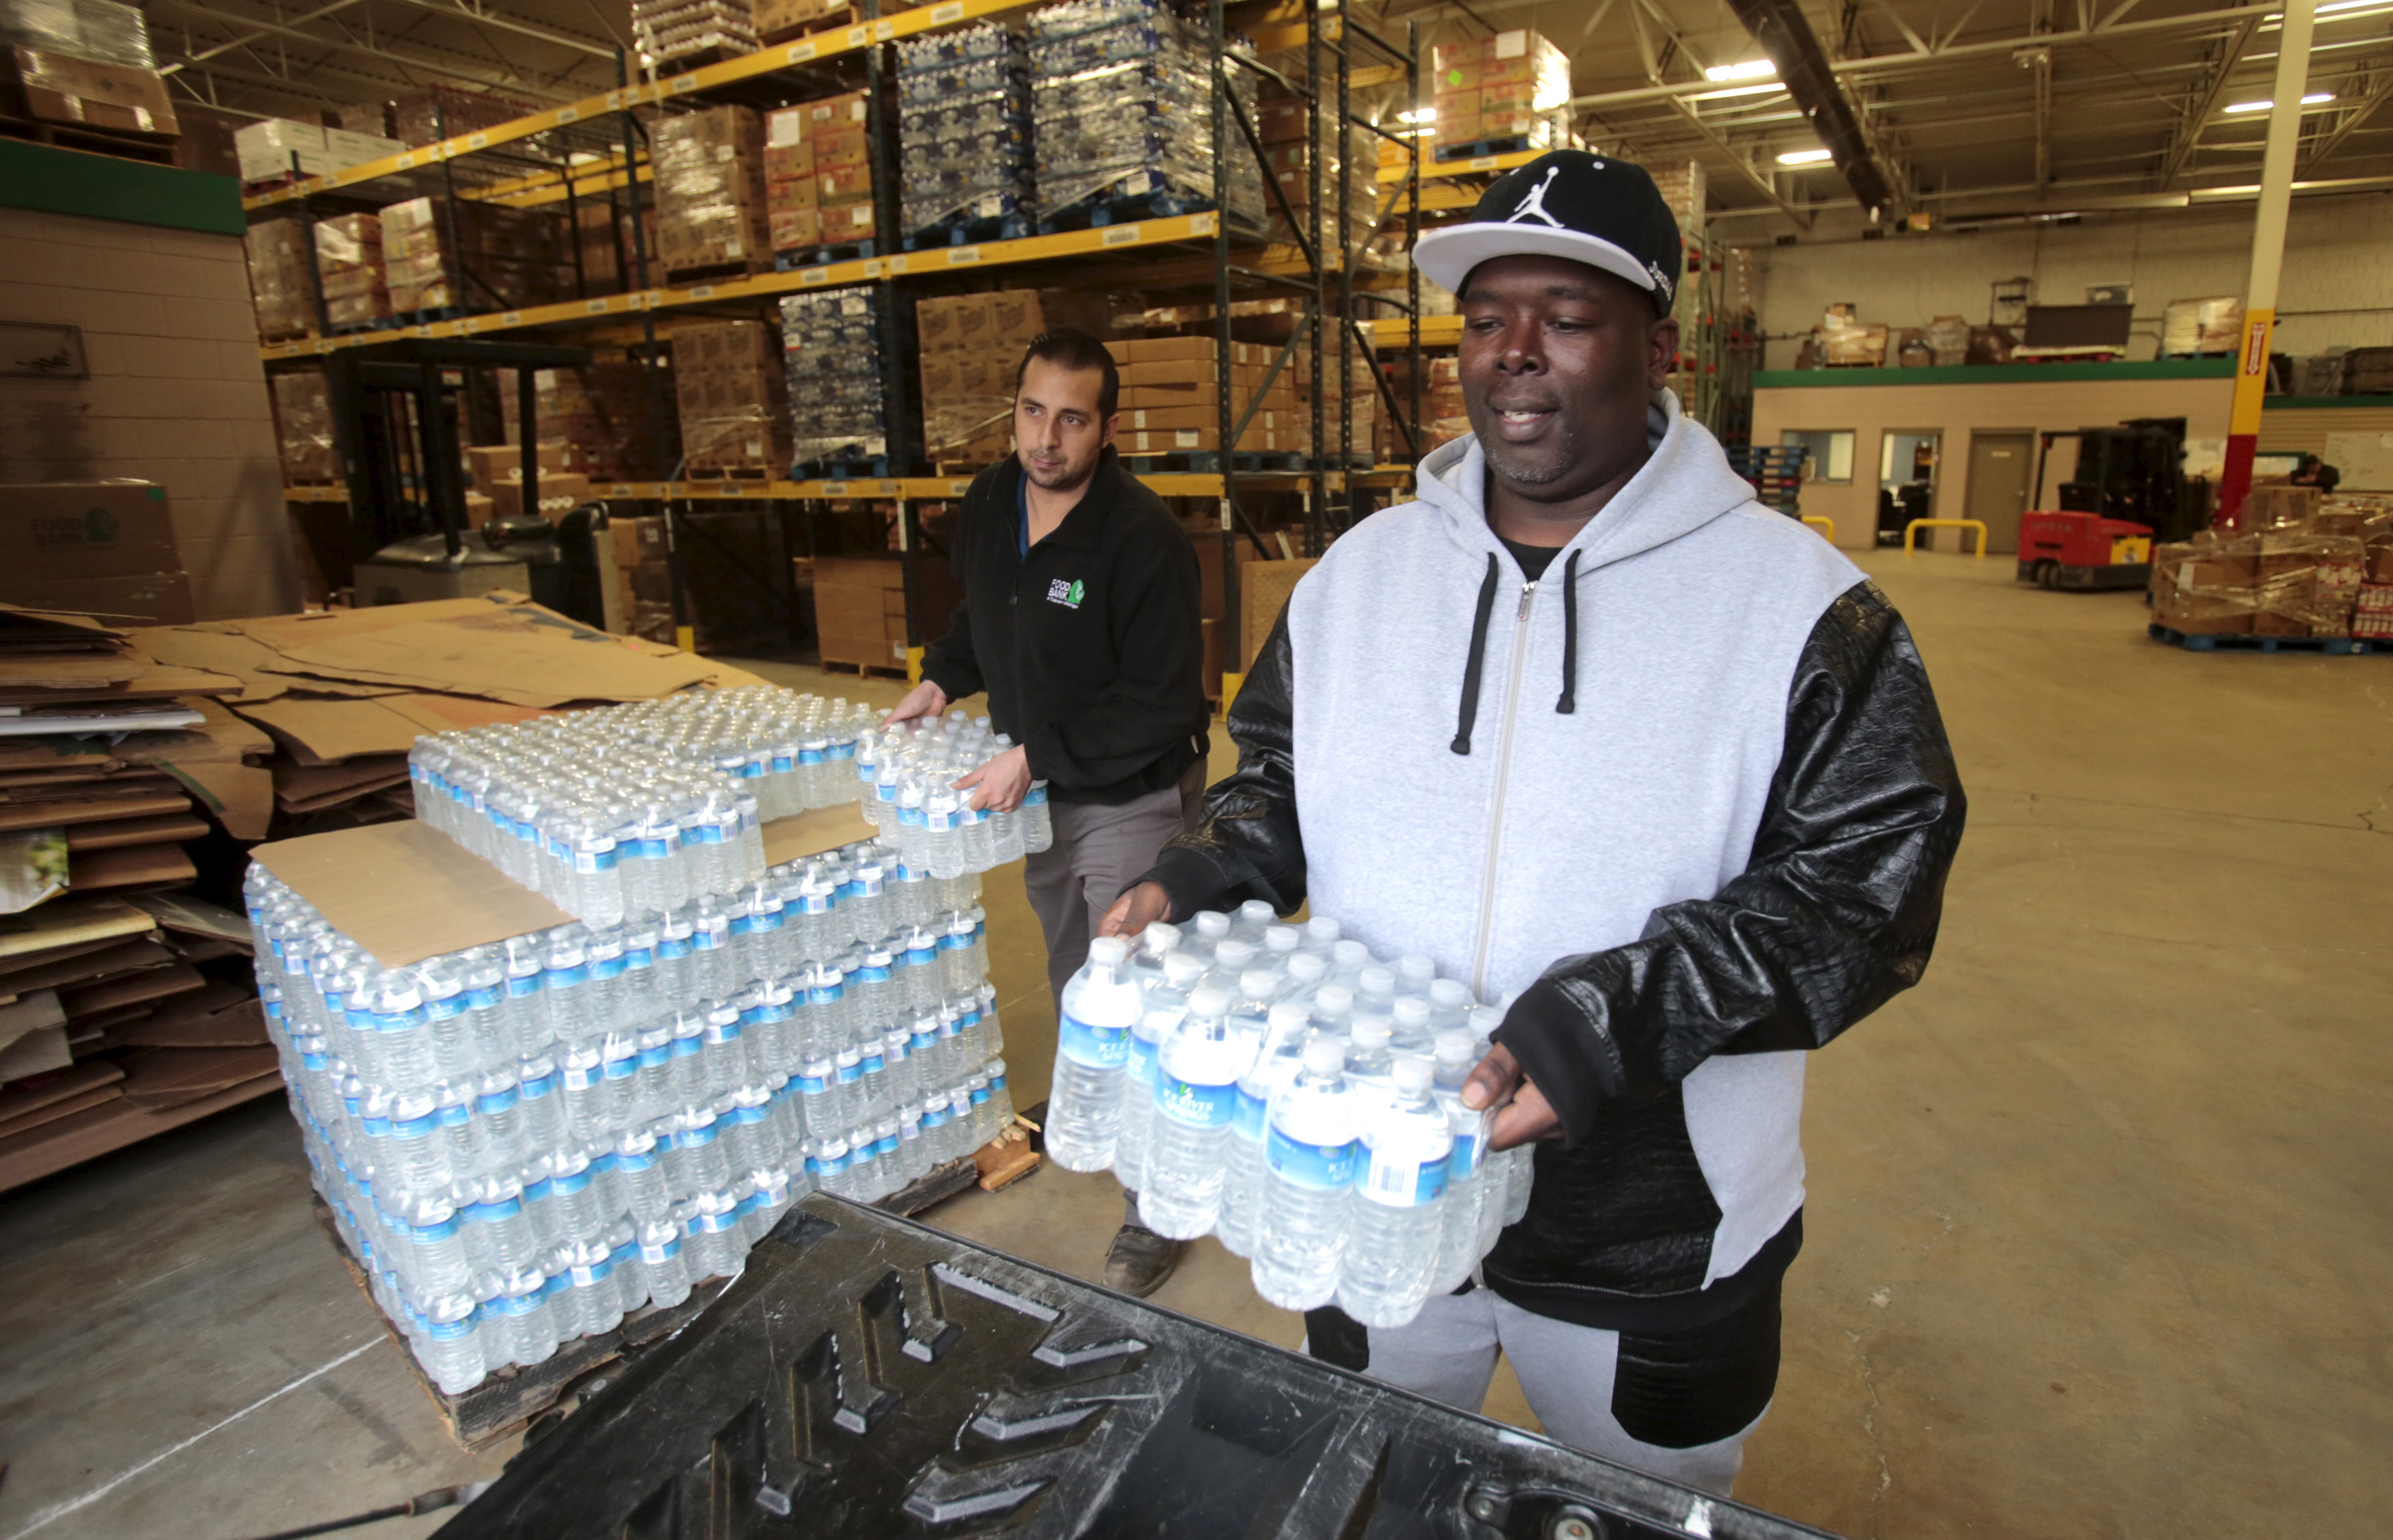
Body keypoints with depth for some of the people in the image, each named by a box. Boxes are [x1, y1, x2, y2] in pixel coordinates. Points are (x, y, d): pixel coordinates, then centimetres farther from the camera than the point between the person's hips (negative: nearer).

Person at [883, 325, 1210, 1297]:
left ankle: (1156, 1211, 13)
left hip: (1132, 797, -8)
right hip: (1041, 792, 8)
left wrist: (1035, 756, -26)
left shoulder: (1141, 538, -25)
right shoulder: (989, 505, -1)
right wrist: (943, 680, 2)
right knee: (1070, 979, 25)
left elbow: (1162, 705, -25)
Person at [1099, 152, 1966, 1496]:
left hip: (1654, 1236, -2)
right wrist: (1201, 884, -12)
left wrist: (1613, 1021, -29)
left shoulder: (1801, 605, -14)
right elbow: (1278, 771, 8)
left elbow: (1871, 882, -16)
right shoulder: (1360, 570, -1)